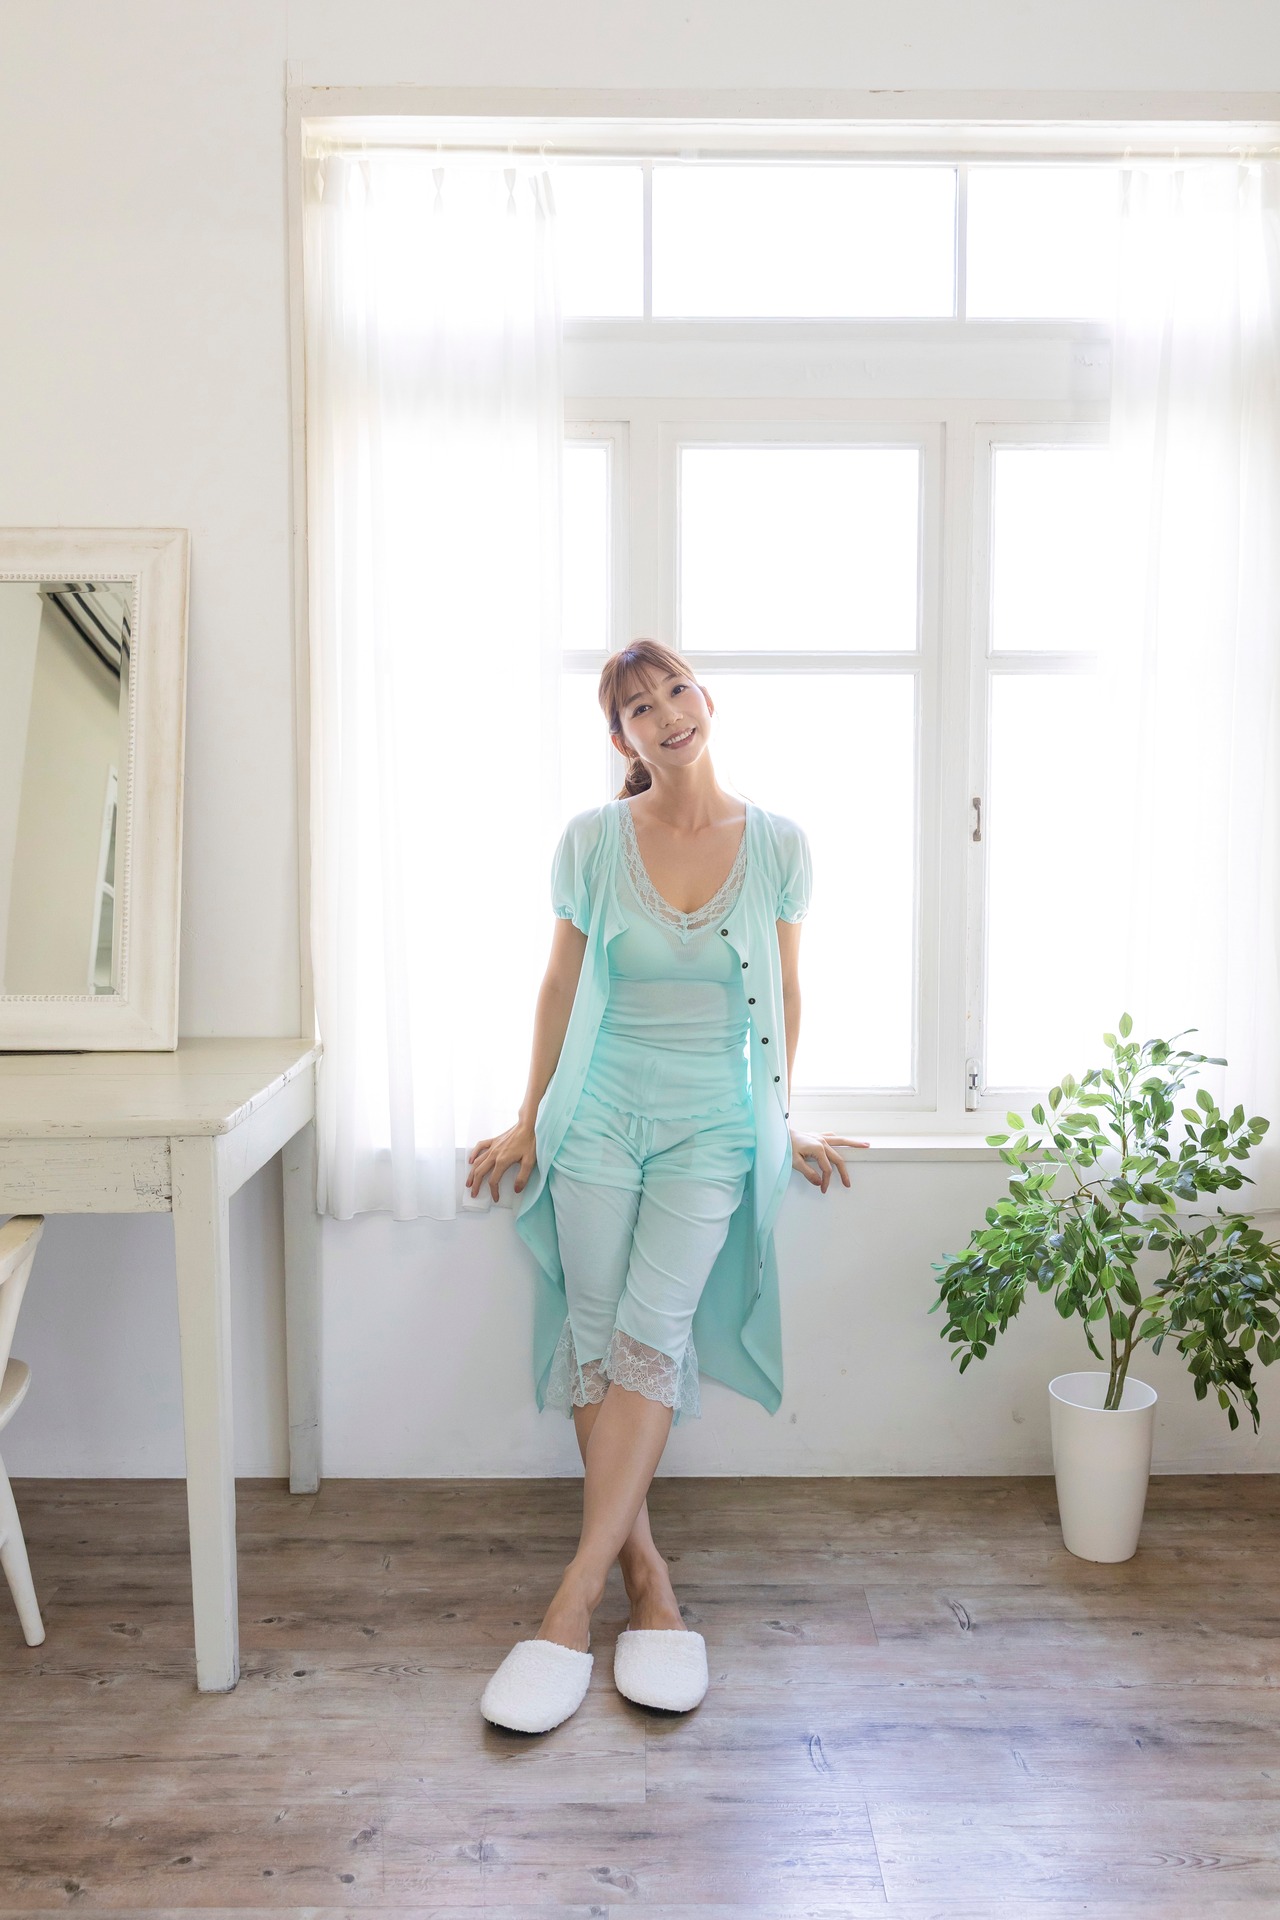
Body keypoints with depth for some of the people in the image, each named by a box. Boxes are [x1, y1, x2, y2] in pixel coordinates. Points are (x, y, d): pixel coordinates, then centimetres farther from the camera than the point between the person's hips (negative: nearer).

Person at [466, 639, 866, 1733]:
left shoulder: (777, 845, 0)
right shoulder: (592, 842, 0)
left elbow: (784, 994, 10)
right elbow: (561, 986, 8)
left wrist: (782, 1122, 15)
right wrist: (530, 1123, 12)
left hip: (712, 1127, -1)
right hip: (599, 1117, 1)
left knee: (651, 1336, -15)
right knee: (594, 1340, -5)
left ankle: (572, 1606, -12)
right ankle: (648, 1580, 8)